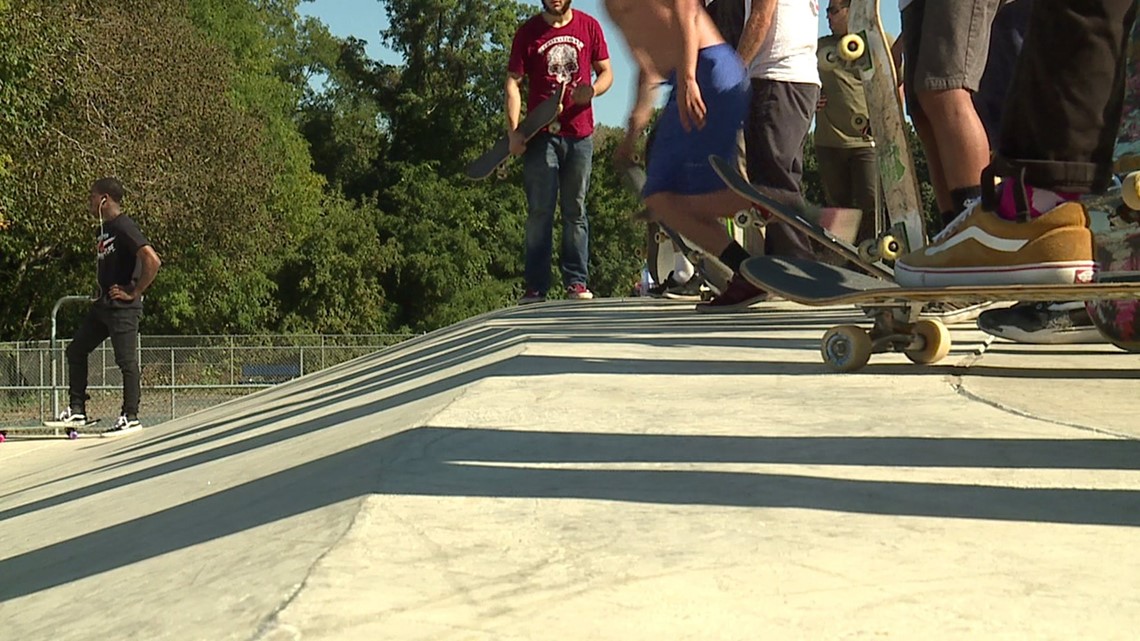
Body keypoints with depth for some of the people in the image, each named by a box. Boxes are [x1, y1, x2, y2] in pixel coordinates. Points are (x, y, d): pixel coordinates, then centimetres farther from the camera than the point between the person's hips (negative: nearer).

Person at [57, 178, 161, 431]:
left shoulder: (124, 227, -15)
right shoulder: (104, 228, 14)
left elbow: (153, 261, -25)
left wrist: (134, 292, -18)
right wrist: (102, 293, 17)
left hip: (123, 307, -10)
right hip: (103, 305, 10)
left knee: (126, 360, -3)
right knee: (76, 351, 12)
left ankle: (130, 416, 5)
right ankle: (76, 410, 18)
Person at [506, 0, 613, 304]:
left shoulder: (589, 27, 7)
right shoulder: (528, 32, 3)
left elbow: (606, 73, 12)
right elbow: (513, 82, 0)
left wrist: (592, 90, -12)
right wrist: (513, 130, -12)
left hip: (580, 134, 2)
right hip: (541, 134, -1)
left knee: (575, 210, 7)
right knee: (539, 211, -3)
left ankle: (577, 282, 12)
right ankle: (536, 286, 0)